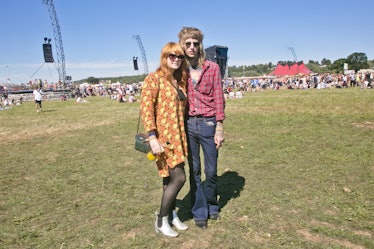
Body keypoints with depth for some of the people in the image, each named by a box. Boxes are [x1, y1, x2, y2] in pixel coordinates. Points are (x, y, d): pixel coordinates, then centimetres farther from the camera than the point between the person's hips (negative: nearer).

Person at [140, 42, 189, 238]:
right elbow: (145, 108, -15)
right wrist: (152, 137, -21)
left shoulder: (180, 81, 13)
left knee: (171, 178, 14)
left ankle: (172, 215, 31)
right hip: (162, 136, -7)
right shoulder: (154, 78, -8)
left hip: (178, 136, 7)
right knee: (179, 178, -6)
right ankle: (161, 221, 13)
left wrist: (184, 135, 16)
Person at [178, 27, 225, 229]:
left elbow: (219, 99, -1)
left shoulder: (212, 68, 0)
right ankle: (200, 212, 27)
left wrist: (219, 128, -4)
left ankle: (211, 205, 35)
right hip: (188, 124, 1)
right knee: (194, 170, 10)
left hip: (208, 123, -1)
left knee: (211, 170, 9)